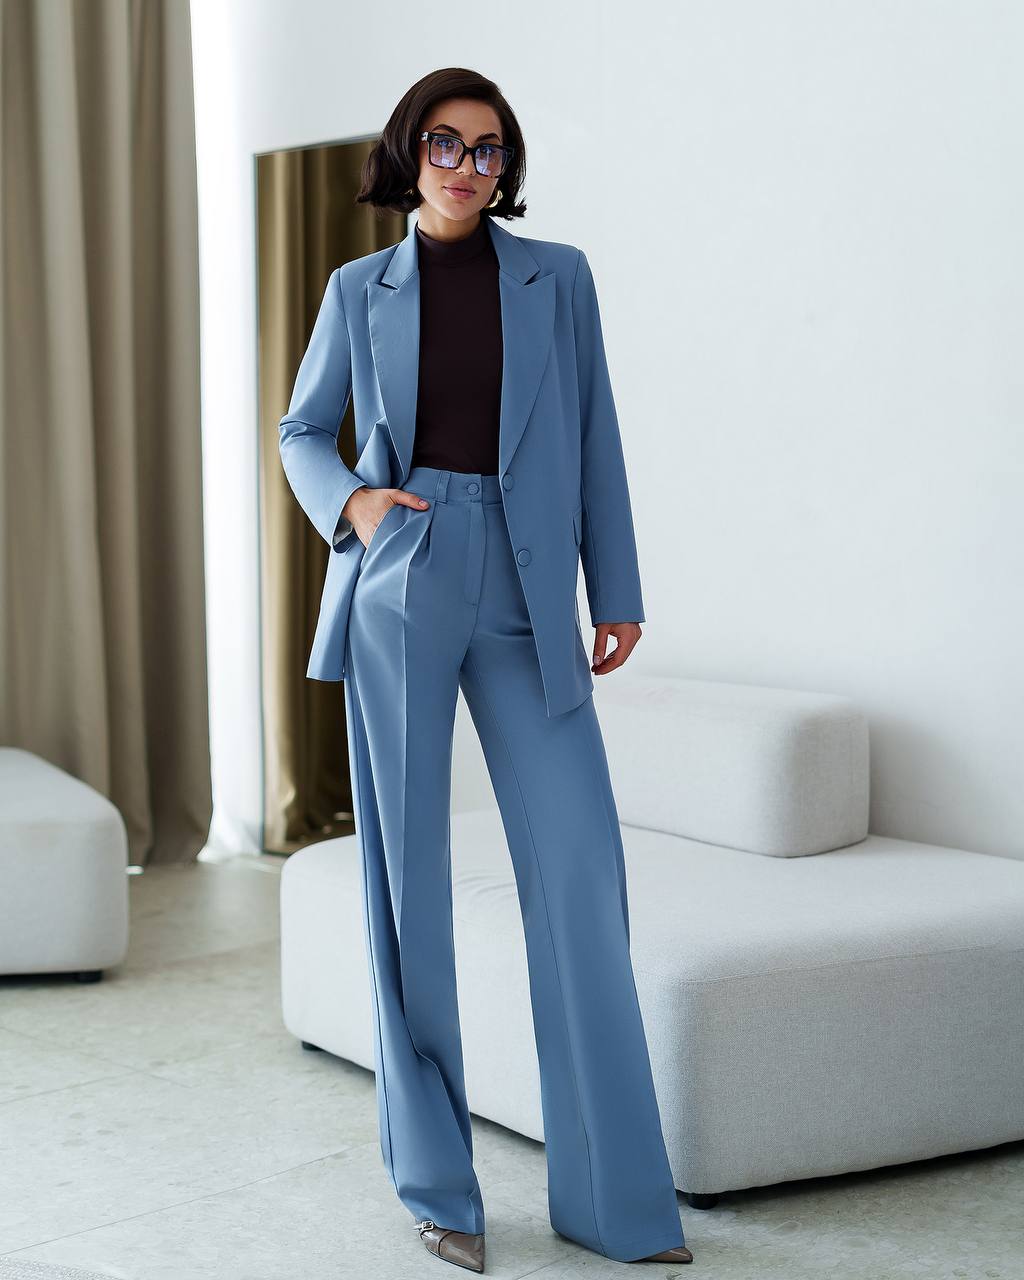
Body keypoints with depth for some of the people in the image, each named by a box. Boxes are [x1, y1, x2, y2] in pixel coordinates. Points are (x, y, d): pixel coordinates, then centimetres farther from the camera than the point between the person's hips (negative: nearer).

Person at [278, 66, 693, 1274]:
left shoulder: (557, 278, 8)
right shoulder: (361, 289, 8)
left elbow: (594, 441, 8)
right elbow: (301, 429, 16)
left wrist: (618, 593, 4)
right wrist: (348, 500, -5)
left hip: (523, 598, 0)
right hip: (400, 590, 0)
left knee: (579, 871, -5)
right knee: (406, 876, 2)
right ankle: (435, 1183, 14)